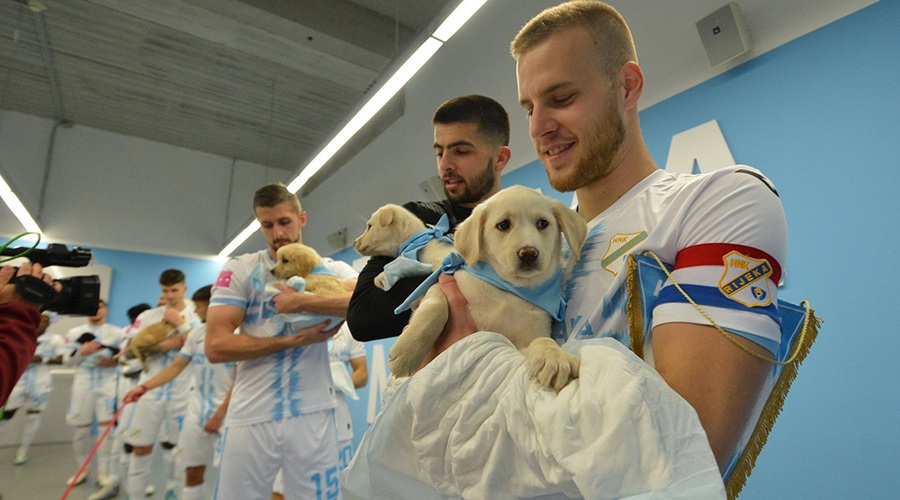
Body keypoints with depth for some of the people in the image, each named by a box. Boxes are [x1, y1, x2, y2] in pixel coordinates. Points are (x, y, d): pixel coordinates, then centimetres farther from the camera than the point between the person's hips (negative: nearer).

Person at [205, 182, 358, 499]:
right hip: (251, 416, 1)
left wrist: (300, 302, -21)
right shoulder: (239, 270, 1)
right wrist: (292, 340, -14)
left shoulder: (331, 270, 2)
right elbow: (216, 346, -7)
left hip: (313, 413, 0)